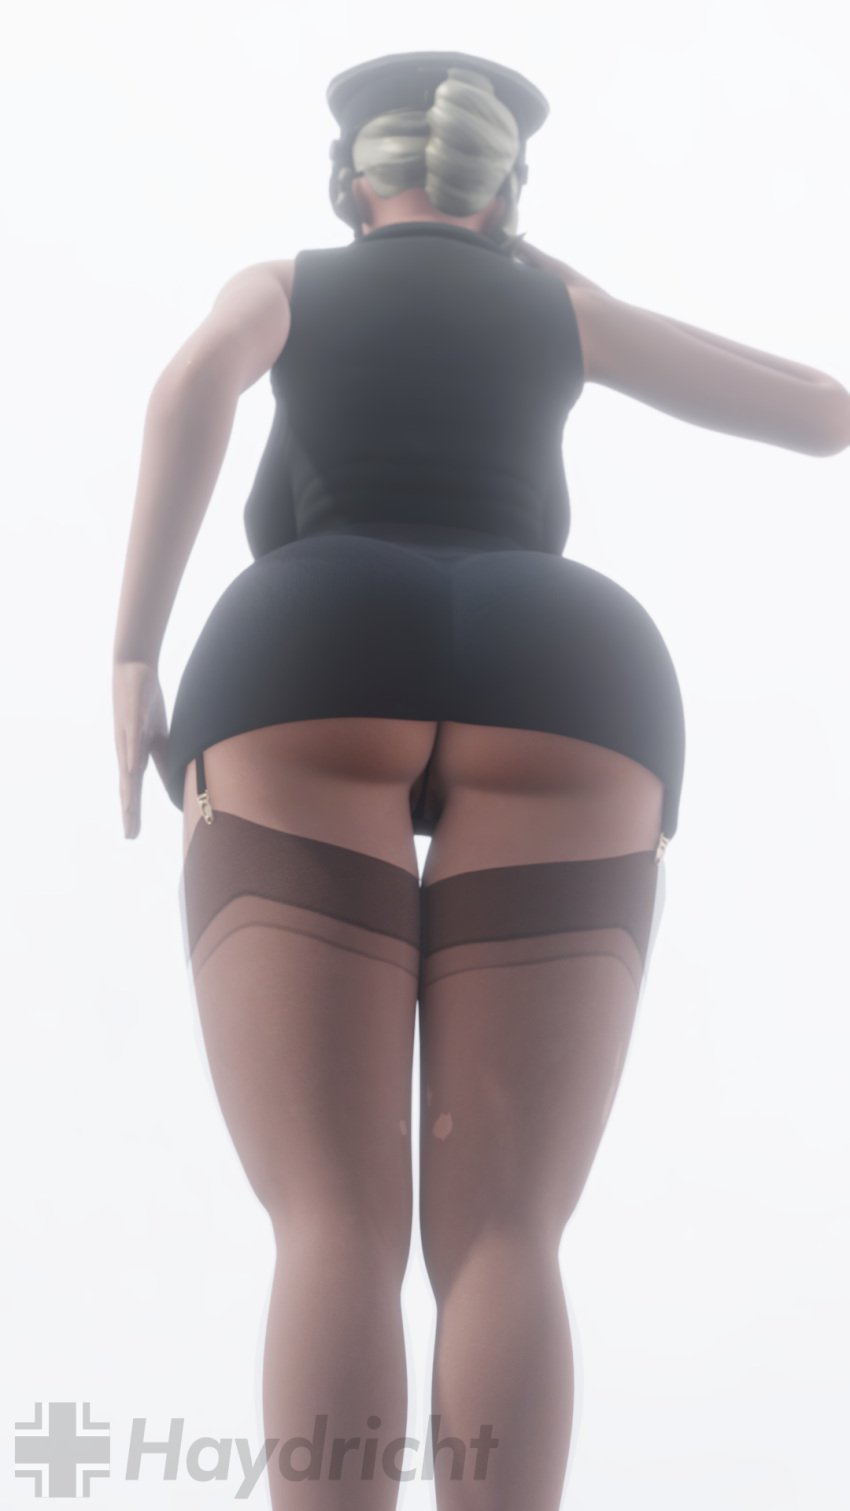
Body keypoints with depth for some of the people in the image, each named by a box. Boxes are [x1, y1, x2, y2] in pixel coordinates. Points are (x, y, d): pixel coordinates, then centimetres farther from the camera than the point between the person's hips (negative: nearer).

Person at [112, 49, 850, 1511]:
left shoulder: (281, 286, 27)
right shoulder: (560, 307, 30)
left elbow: (192, 386, 2)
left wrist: (132, 656, -2)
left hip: (308, 694, -1)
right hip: (558, 709, 1)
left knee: (336, 1234, -9)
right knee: (502, 1243, -7)